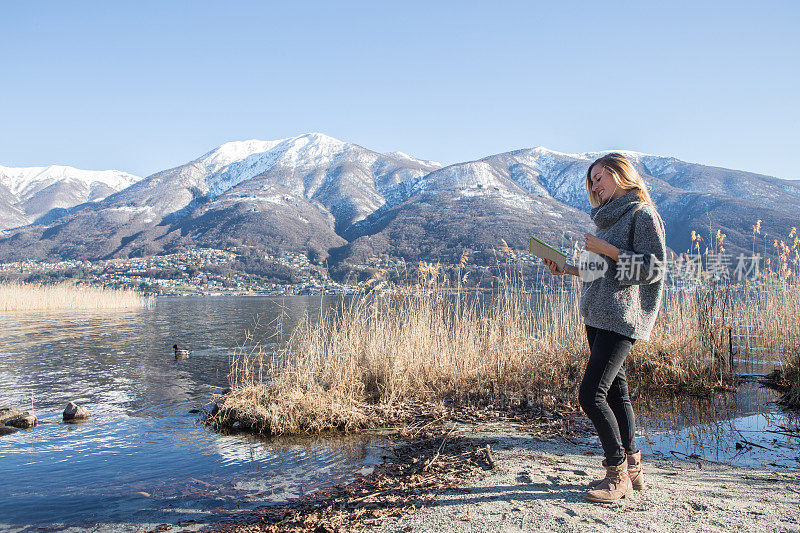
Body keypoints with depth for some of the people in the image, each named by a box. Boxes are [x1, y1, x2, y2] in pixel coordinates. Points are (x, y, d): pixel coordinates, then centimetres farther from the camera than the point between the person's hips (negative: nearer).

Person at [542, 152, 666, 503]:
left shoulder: (642, 214, -5)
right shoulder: (609, 217, 20)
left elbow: (652, 268, -13)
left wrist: (607, 250, -15)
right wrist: (568, 269, 11)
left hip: (621, 318, -9)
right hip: (598, 317, 9)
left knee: (591, 395, -13)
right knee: (615, 393, 12)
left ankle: (618, 473, 1)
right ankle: (631, 468, 22)